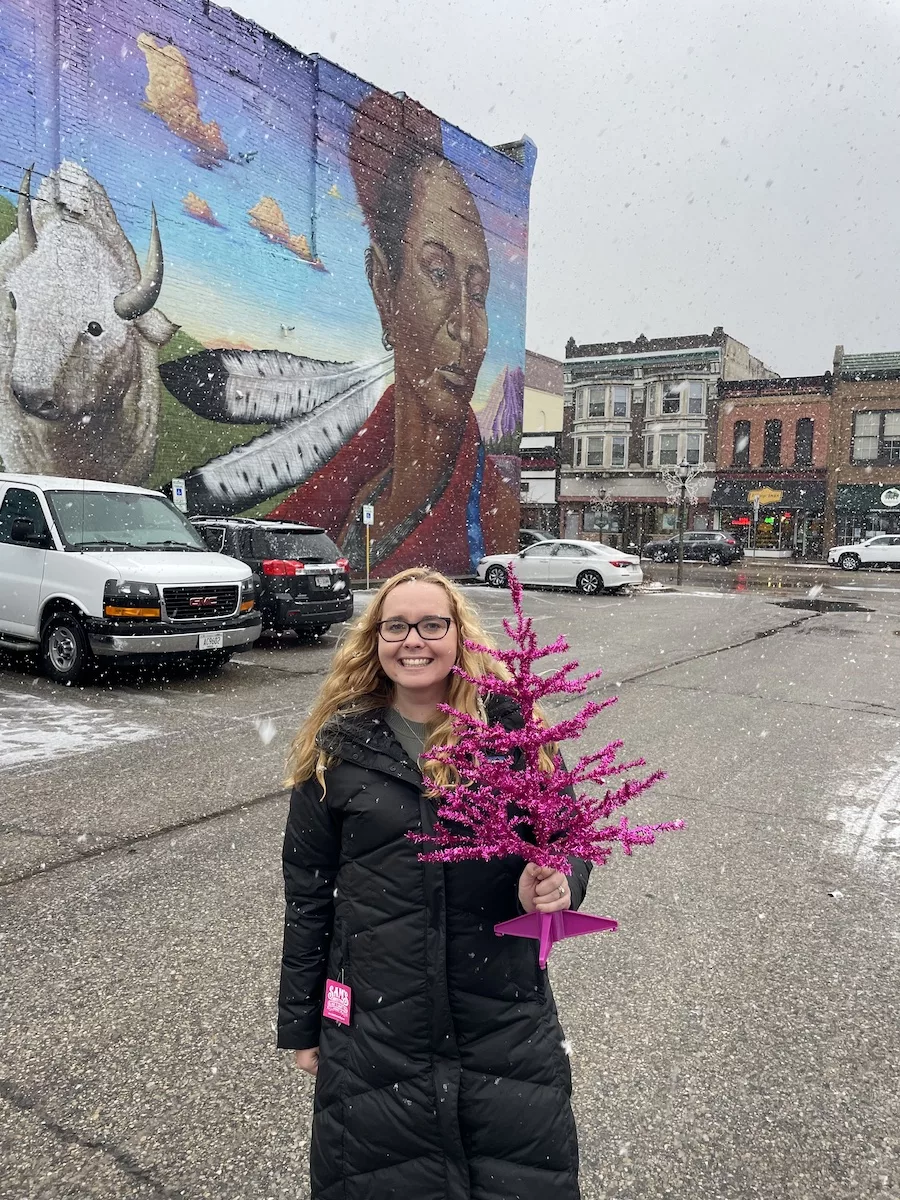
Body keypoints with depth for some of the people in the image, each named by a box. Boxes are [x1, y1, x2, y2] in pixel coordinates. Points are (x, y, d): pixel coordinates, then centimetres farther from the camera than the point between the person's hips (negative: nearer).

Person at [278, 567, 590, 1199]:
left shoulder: (509, 727, -6)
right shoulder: (338, 748, -4)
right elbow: (308, 891, 2)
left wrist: (556, 884, -22)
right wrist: (301, 1023, 7)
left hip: (505, 1016, 0)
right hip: (374, 1024, 1)